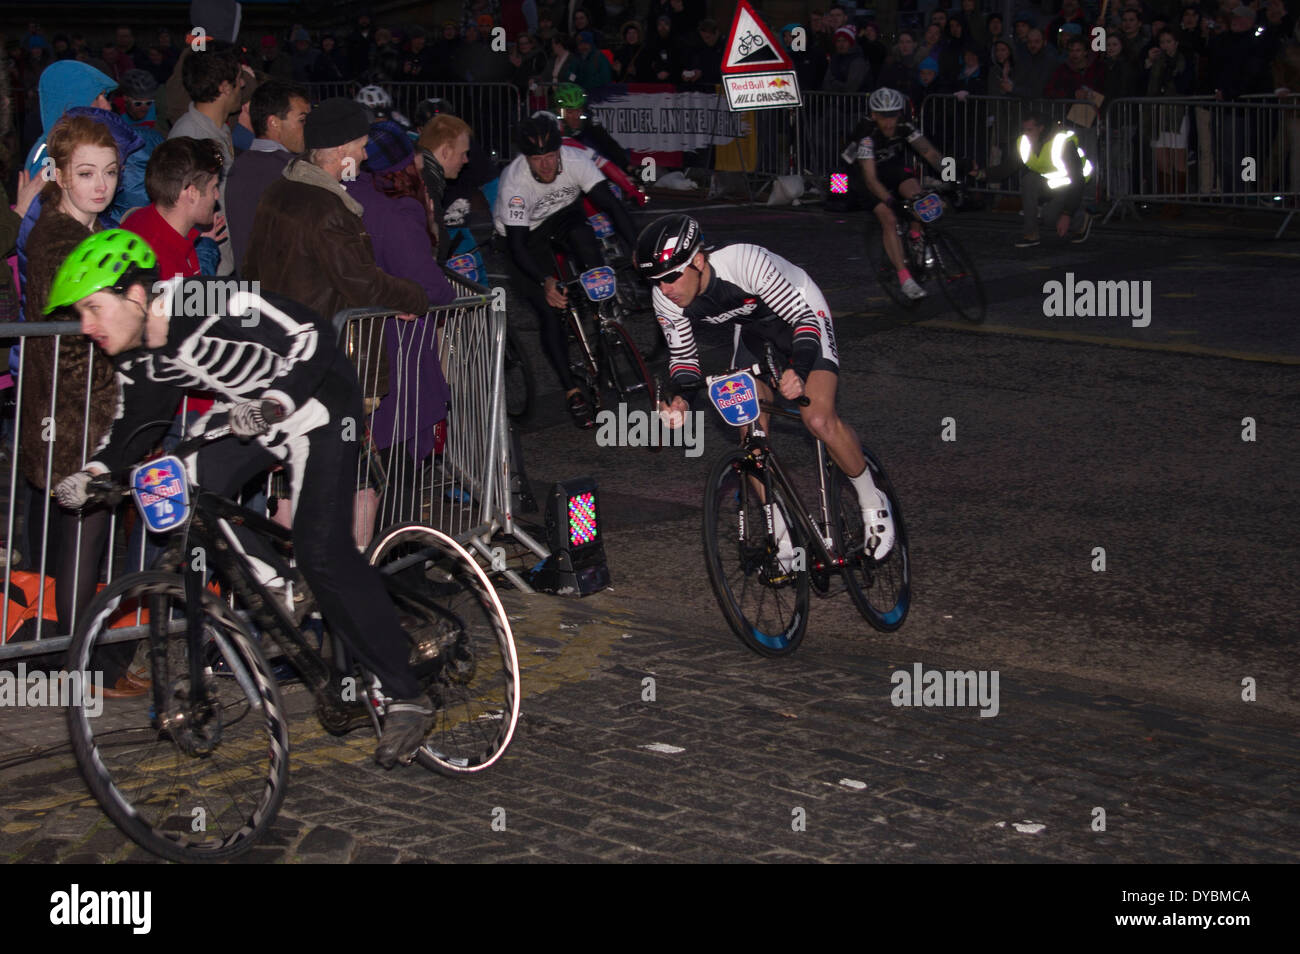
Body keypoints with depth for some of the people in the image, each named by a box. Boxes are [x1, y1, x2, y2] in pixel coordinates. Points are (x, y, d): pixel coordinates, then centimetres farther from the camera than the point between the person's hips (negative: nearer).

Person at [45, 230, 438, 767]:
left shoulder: (208, 304, -29)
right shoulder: (135, 356, -5)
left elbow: (311, 335, -29)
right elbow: (133, 422, 9)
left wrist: (273, 404, -44)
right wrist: (93, 472, -7)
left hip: (315, 404, -8)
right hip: (247, 414, 8)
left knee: (322, 555, -17)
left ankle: (407, 698, -10)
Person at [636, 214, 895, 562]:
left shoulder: (744, 262, -39)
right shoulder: (665, 299, -22)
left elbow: (804, 318, -33)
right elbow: (683, 355, -6)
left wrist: (798, 371, -50)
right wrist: (678, 398, -27)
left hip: (801, 312, -6)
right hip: (754, 328, 6)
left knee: (819, 420, -23)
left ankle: (872, 502, 1)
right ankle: (782, 533, 13)